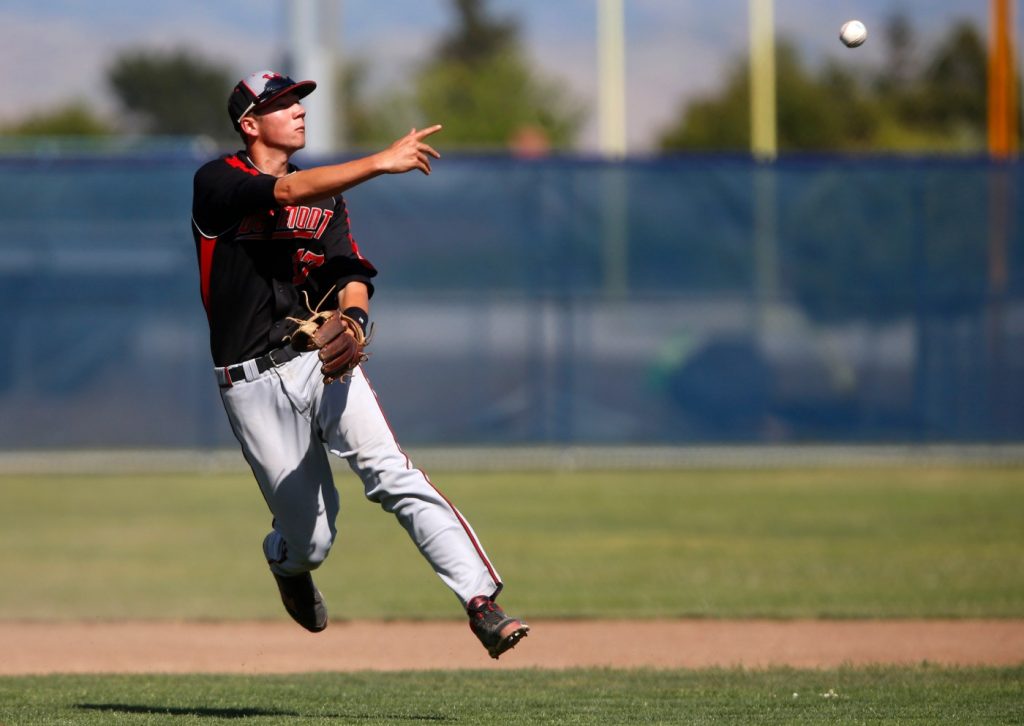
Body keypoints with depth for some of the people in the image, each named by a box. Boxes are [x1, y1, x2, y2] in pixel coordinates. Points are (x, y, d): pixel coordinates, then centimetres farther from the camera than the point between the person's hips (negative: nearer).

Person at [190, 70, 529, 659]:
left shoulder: (326, 196, 15)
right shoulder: (217, 183, -3)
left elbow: (351, 273, 3)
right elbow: (287, 190, -21)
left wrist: (354, 316, -20)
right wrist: (380, 163, -30)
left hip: (324, 361, 3)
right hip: (253, 383, -3)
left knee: (393, 475, -21)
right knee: (312, 539, 1)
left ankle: (481, 600, -29)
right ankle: (287, 565, 40)